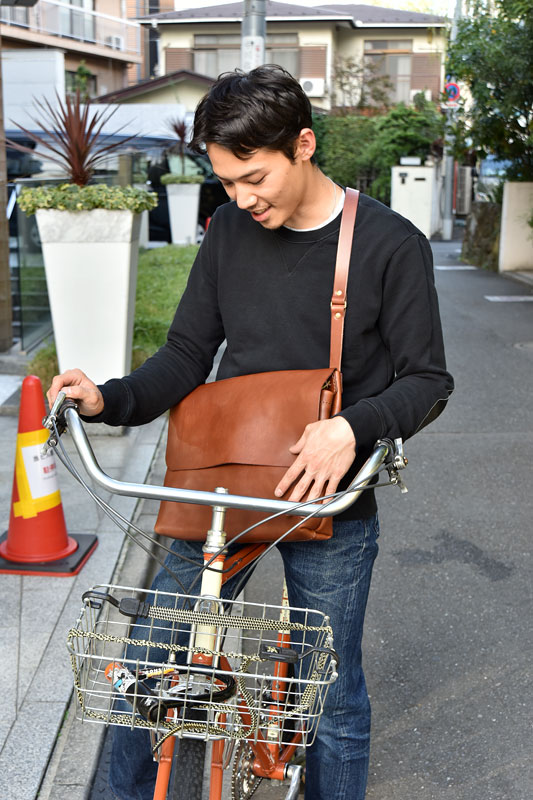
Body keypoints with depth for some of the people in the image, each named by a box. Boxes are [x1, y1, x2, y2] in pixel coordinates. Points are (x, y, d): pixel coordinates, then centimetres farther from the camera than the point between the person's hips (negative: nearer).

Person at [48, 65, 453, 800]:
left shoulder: (390, 244, -8)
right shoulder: (230, 231, 2)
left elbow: (427, 380, -6)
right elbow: (187, 355, 6)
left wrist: (354, 426, -25)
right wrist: (110, 400, -12)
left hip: (329, 496, -3)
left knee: (331, 693, 9)